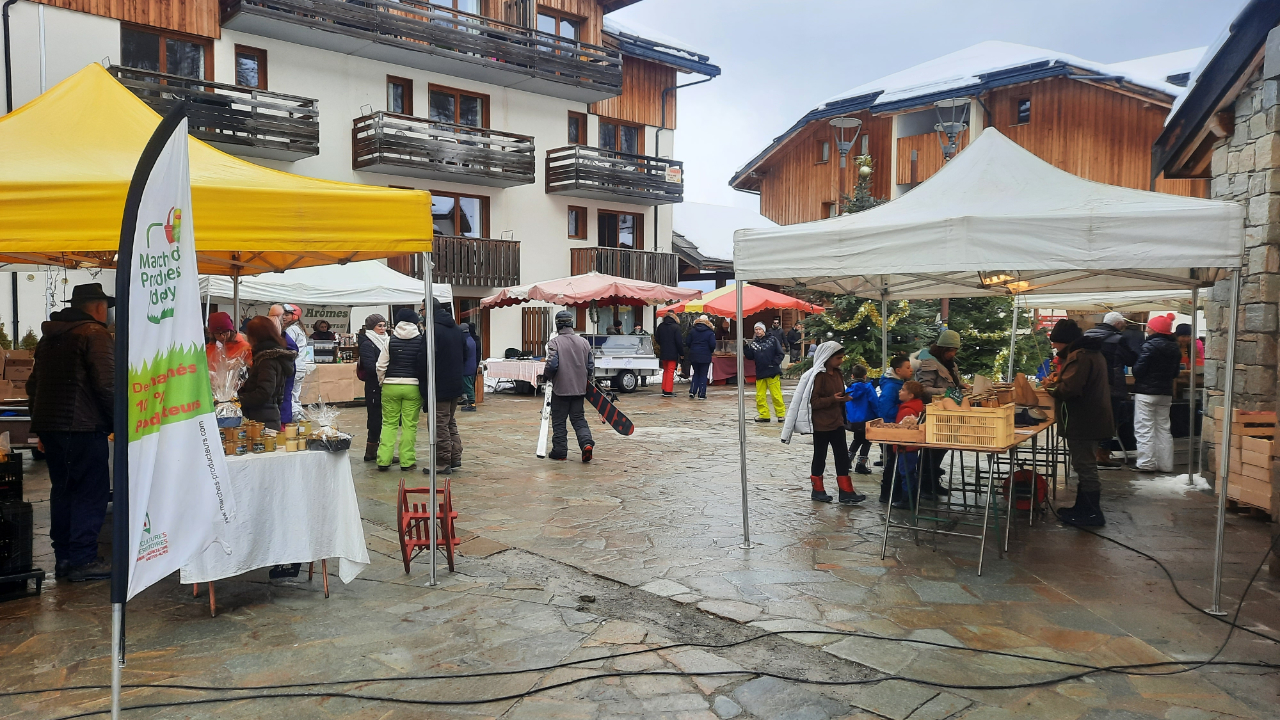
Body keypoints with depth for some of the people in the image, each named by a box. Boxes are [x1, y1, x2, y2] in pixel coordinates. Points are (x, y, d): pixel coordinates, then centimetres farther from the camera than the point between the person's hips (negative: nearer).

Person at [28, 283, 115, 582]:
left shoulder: (49, 336, 18)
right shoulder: (95, 334, -9)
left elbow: (33, 385, 22)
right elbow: (107, 385, -18)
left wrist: (41, 427, 25)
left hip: (49, 425, 9)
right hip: (84, 428, -9)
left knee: (62, 490, 14)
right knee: (91, 491, -3)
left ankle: (63, 557, 19)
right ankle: (83, 560, -3)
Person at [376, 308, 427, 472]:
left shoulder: (390, 340, 1)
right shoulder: (421, 340, -2)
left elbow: (381, 366, 1)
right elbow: (425, 364, -2)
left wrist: (383, 382, 16)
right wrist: (423, 384, 8)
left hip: (390, 386, 1)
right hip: (413, 386, -1)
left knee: (388, 423, 9)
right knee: (409, 425, 3)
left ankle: (384, 460, 5)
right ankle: (407, 461, 5)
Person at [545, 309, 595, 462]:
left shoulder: (554, 342, -12)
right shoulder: (583, 342, 3)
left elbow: (552, 365, -19)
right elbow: (591, 365, 7)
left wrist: (546, 376, 2)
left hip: (560, 389, -4)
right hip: (579, 388, 4)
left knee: (559, 421, 8)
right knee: (578, 418, 13)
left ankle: (559, 451, 12)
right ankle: (587, 442, -7)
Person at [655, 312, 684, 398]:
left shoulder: (660, 326, 6)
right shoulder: (675, 327, -11)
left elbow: (657, 339, 13)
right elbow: (679, 342, -11)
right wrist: (681, 353, -3)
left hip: (663, 353, 5)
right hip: (673, 354, -5)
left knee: (665, 371, 16)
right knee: (670, 371, -2)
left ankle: (664, 390, 16)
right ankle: (668, 391, -3)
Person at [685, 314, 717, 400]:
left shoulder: (692, 331, 4)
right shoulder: (710, 332, -6)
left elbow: (688, 343, 3)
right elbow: (712, 345, -11)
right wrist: (712, 351, 9)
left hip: (693, 356, 3)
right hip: (705, 356, -3)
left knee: (696, 373, 17)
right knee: (703, 375, 5)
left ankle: (692, 391, 4)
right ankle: (701, 394, 3)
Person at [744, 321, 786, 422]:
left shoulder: (772, 339, 0)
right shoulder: (753, 343, 10)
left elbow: (780, 354, 0)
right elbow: (750, 357, 6)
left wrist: (774, 363, -11)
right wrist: (746, 348, -7)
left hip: (773, 373, -4)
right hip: (760, 373, 4)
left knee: (776, 395, -4)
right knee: (760, 396, 5)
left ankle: (781, 414, 7)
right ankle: (764, 415, 13)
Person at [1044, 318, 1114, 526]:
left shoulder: (1079, 356, -21)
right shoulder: (1092, 352, 14)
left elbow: (1069, 389, -30)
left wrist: (1050, 386, -11)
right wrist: (1060, 377, 8)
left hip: (1082, 423, -11)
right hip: (1089, 420, 11)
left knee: (1086, 468, -2)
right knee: (1085, 466, 18)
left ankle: (1093, 514, 5)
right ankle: (1083, 507, 29)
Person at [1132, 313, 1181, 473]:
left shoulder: (1150, 345, -15)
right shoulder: (1175, 348, 10)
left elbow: (1138, 369, -16)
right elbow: (1175, 372, 17)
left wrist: (1137, 376, 3)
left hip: (1146, 392, -7)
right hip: (1166, 393, 7)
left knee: (1145, 429, -3)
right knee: (1163, 428, 12)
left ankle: (1147, 463, -4)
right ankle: (1165, 464, 14)